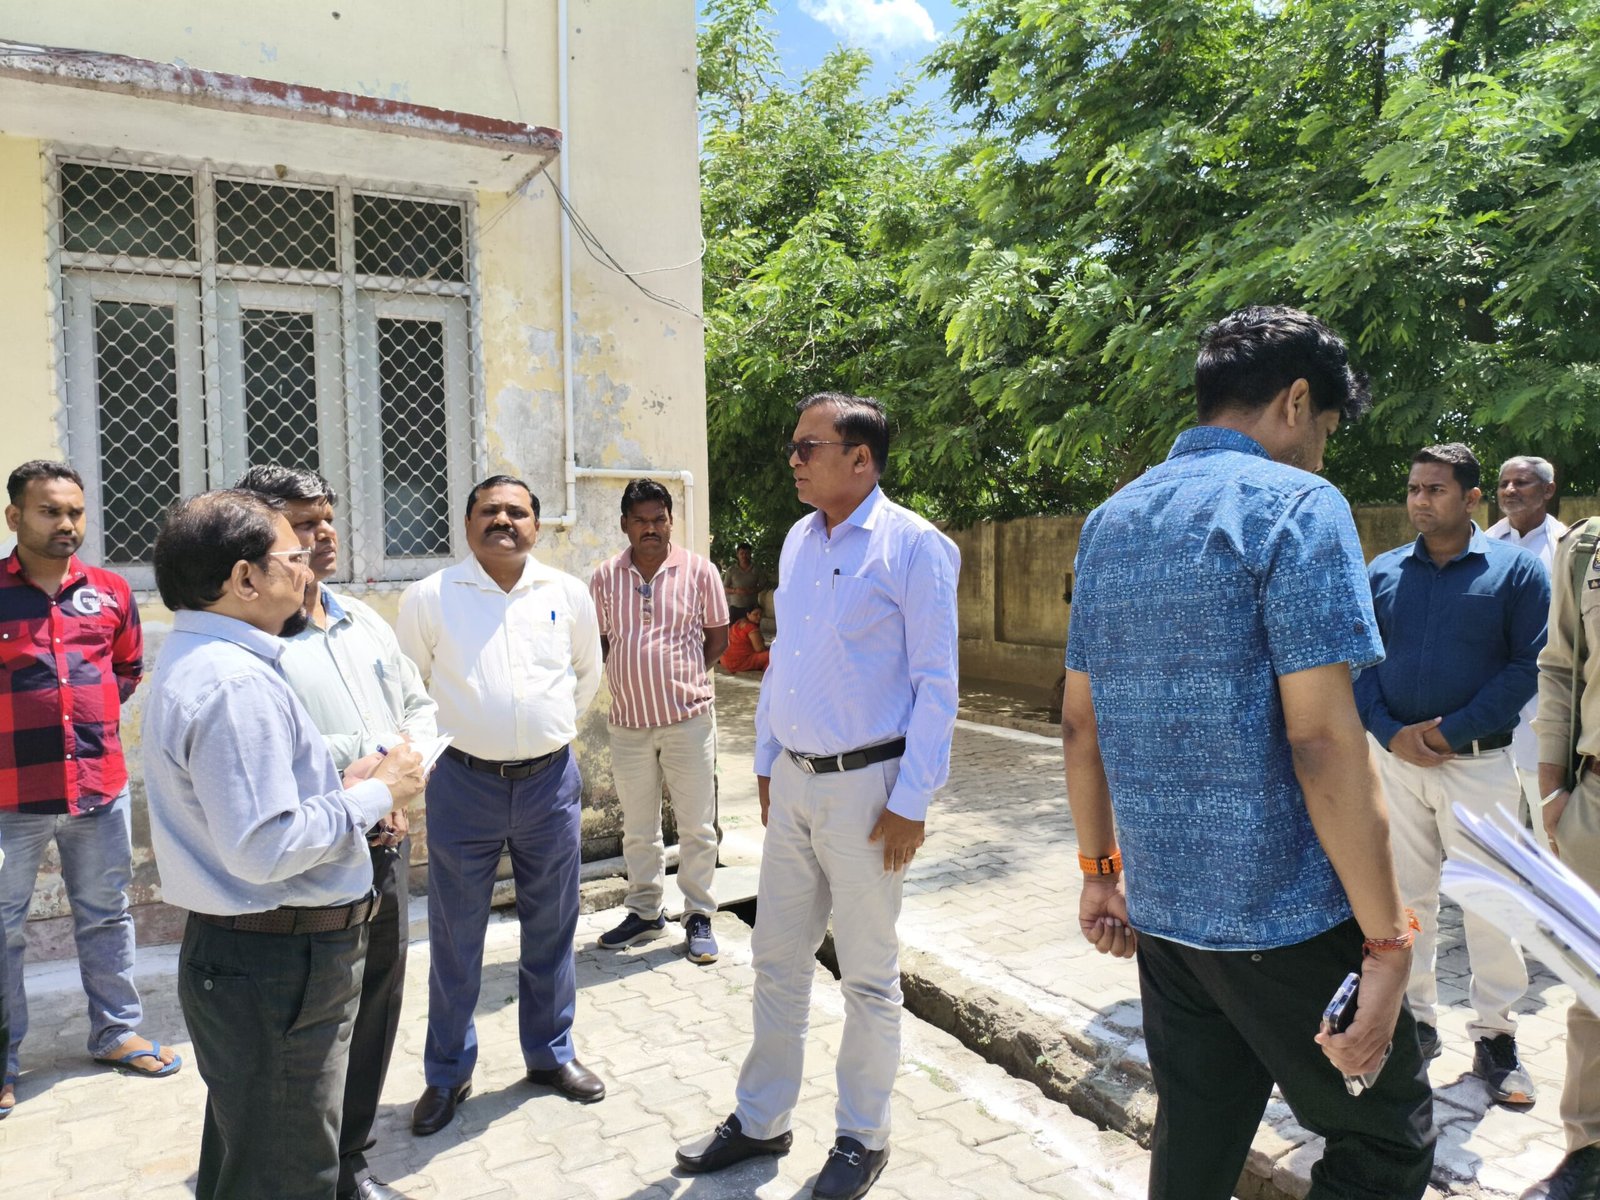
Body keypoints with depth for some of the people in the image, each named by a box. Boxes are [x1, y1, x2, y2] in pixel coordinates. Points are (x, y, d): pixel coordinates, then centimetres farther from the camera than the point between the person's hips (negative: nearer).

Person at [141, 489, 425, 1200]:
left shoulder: (196, 659, 10)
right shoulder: (236, 681, -25)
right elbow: (264, 847, -30)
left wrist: (339, 790, 5)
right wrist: (372, 796, -17)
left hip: (233, 952, 11)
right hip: (279, 963, -11)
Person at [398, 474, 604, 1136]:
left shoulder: (568, 594, 2)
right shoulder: (428, 597, -5)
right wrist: (441, 736, 7)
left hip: (550, 780, 2)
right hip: (463, 783, -2)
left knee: (550, 927, 15)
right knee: (455, 937, 10)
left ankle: (550, 1053, 35)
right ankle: (447, 1075, 29)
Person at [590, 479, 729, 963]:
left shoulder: (698, 570, -3)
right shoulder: (604, 577, 3)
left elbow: (718, 636, 4)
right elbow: (599, 641, 10)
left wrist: (684, 676, -4)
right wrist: (635, 678, -3)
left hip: (688, 717, -2)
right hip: (629, 721, 3)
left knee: (697, 826, 6)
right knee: (637, 828, 15)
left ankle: (699, 917, 19)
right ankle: (645, 911, 31)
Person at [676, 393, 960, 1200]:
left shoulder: (913, 547, -12)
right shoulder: (797, 542, 8)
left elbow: (935, 684, -13)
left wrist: (910, 803, -14)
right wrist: (766, 762, 15)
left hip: (866, 784, -6)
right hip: (793, 780, 6)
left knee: (868, 977, 9)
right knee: (776, 960, 16)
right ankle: (760, 1120, 34)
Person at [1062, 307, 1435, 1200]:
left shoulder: (1111, 521, 9)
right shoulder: (1296, 504, -12)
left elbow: (1080, 723, 11)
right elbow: (1322, 740, -20)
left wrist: (1101, 868, 19)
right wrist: (1387, 939, -14)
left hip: (1162, 907, 7)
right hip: (1285, 916, -7)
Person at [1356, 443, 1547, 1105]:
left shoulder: (1515, 569, -2)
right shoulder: (1383, 572, 6)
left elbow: (1530, 665, -8)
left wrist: (1449, 730, -15)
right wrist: (1391, 732, -10)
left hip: (1480, 763, -3)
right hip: (1394, 759, 3)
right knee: (1405, 897, 11)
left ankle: (1496, 1035, 19)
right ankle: (1414, 1019, 25)